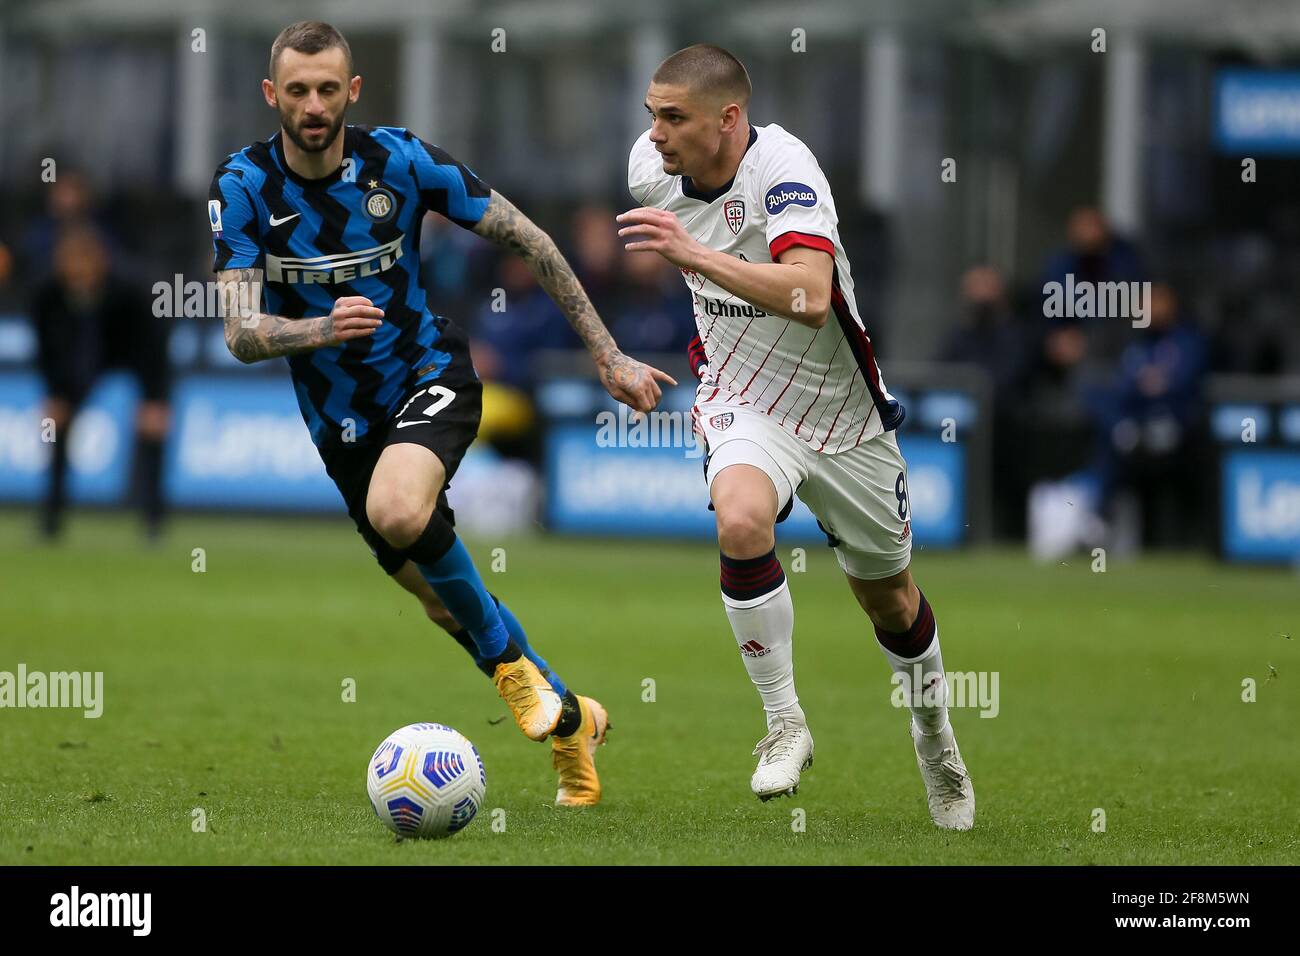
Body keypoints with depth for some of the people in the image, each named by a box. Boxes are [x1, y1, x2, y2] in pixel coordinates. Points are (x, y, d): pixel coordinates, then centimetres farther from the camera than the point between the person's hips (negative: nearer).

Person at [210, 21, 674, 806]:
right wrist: (322, 328, -41)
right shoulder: (244, 187, -13)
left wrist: (610, 357, -5)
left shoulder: (401, 160, -14)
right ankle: (569, 719, 30)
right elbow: (240, 334, -19)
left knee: (397, 511, -34)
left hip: (430, 374, -3)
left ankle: (512, 662, -12)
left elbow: (528, 241, -5)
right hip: (341, 416, 3)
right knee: (443, 598, 7)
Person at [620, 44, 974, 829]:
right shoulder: (650, 168, -8)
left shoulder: (783, 168, -28)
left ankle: (933, 724, 46)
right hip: (747, 404, 3)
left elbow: (810, 297, -43)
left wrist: (697, 256, -49)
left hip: (843, 411, -3)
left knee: (889, 598, 15)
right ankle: (785, 725, -17)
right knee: (740, 520, -31)